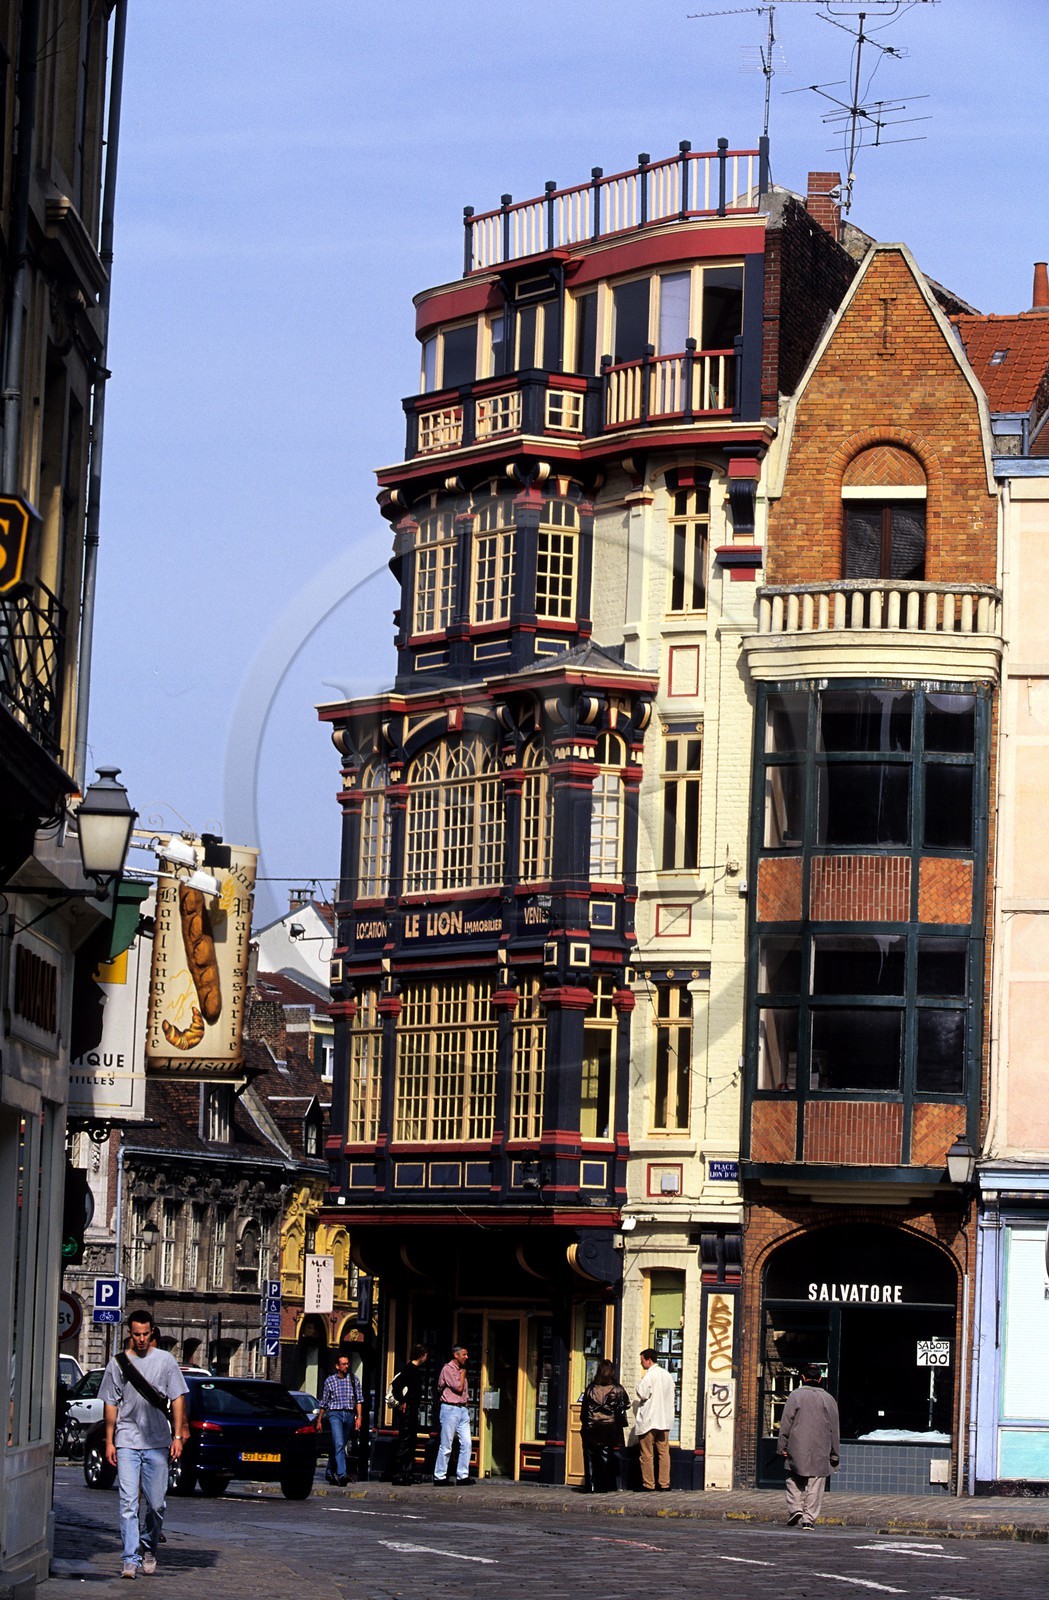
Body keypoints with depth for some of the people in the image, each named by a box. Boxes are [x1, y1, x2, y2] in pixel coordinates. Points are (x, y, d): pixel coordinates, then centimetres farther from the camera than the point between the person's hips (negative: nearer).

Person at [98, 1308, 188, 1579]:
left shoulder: (165, 1360, 5)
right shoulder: (118, 1363, 6)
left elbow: (177, 1399, 7)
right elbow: (110, 1404, 9)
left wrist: (177, 1437, -1)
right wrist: (109, 1441, 4)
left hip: (157, 1443, 0)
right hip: (127, 1443, 0)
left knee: (155, 1503, 2)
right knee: (128, 1502, -8)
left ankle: (148, 1549, 24)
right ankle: (131, 1558, -9)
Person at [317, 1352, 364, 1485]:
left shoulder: (354, 1380, 8)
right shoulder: (330, 1381, 5)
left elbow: (359, 1400, 7)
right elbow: (324, 1403, 12)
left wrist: (359, 1417, -3)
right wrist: (319, 1421, 13)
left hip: (349, 1414, 3)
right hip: (335, 1414, -3)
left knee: (341, 1445, 10)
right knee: (339, 1444, -17)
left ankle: (330, 1472, 24)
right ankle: (342, 1473, -26)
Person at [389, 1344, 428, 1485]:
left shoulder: (415, 1369, 16)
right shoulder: (409, 1369, -13)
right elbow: (395, 1384, -23)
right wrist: (401, 1402, -18)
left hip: (412, 1409, 10)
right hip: (406, 1409, -10)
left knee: (412, 1441, 12)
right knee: (405, 1440, -9)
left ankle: (408, 1474, 16)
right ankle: (398, 1474, -8)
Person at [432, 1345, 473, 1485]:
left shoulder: (461, 1370, 18)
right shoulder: (448, 1369, -7)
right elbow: (459, 1387, -15)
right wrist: (463, 1372, -3)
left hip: (463, 1409, 8)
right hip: (450, 1409, -8)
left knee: (466, 1443, -1)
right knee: (446, 1445, -4)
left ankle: (462, 1475, 1)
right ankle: (439, 1476, 1)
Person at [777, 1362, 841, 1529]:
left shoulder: (795, 1396, -2)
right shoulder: (828, 1399, 4)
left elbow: (785, 1424, -5)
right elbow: (835, 1429, 7)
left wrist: (782, 1447, 1)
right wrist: (835, 1454, 13)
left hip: (797, 1449, -1)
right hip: (821, 1452, 1)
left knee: (794, 1481, 13)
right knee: (815, 1485, 3)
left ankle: (795, 1508, -5)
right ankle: (809, 1518, -1)